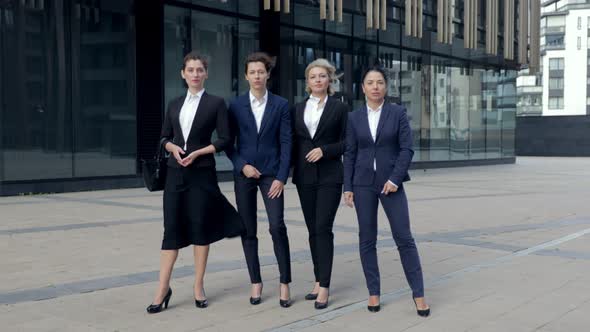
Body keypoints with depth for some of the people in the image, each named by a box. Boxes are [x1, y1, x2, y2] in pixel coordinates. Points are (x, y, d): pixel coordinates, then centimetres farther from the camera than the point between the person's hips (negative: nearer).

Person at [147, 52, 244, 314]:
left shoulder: (216, 103, 0)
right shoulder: (175, 104, 11)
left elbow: (225, 139, -4)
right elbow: (164, 137, 14)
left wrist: (198, 152, -15)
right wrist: (173, 147, -8)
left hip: (202, 173, -3)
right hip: (175, 173, 3)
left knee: (200, 228, 3)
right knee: (172, 229, 0)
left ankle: (198, 287, 15)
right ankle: (163, 288, 3)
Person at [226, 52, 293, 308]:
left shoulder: (280, 105, 2)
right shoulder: (236, 106, 5)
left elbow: (286, 143, -1)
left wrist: (281, 177, -9)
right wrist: (242, 166, -8)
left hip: (271, 173, -2)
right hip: (244, 174, 2)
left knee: (277, 227, -11)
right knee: (248, 230, 5)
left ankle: (284, 283, 0)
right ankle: (255, 282, 16)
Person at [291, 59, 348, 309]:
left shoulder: (339, 108, 2)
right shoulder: (298, 109, 11)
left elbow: (346, 142, 0)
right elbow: (294, 142, 13)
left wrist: (324, 150, -14)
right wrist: (286, 170, 5)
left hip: (329, 176, -4)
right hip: (305, 176, 4)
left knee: (323, 228, -10)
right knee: (313, 230, 8)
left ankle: (324, 287, -8)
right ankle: (319, 280, 17)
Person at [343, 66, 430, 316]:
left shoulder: (398, 113, 0)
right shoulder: (354, 118, 5)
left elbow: (407, 149, -4)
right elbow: (350, 154, 5)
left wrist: (395, 179, -14)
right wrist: (348, 187, -1)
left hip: (391, 182, -2)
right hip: (363, 183, 2)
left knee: (404, 238, -3)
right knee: (367, 239, 4)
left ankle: (418, 293, 5)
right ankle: (374, 292, 15)